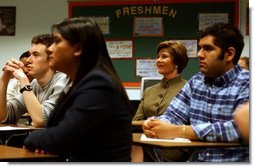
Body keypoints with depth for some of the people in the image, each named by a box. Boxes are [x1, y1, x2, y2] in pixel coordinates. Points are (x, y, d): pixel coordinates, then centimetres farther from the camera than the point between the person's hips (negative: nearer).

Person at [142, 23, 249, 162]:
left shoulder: (246, 85, -9)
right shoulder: (196, 82, 11)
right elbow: (173, 115, 8)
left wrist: (179, 131, -25)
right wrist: (156, 124, -17)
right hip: (195, 160, 5)